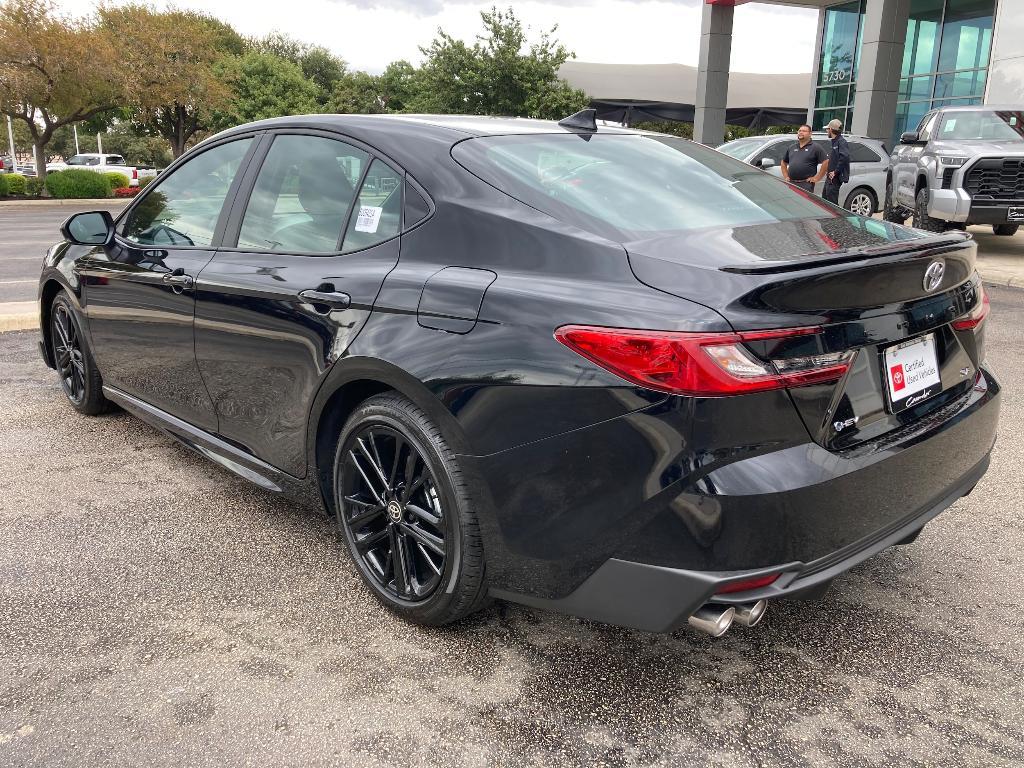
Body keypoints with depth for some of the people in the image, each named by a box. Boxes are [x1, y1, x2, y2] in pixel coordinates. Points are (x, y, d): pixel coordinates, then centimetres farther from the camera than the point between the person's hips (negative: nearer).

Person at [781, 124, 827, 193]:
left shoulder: (815, 148, 1)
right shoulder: (791, 148, 18)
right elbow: (784, 163, 28)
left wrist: (817, 178, -9)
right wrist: (786, 176, 15)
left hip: (806, 184, -5)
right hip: (791, 183, 5)